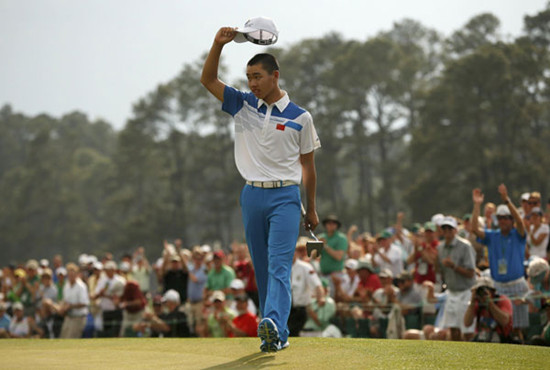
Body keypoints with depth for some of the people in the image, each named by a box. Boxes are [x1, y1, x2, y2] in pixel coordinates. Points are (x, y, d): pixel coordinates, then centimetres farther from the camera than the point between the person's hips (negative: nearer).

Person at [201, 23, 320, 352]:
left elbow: (308, 166, 8)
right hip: (253, 196, 4)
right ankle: (277, 336, 12)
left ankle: (273, 324, -36)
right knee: (262, 270, 6)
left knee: (279, 266, -18)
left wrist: (311, 210, 10)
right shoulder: (243, 106, 9)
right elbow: (208, 80, 4)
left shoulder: (299, 117, 1)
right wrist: (218, 45, -10)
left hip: (285, 196, -4)